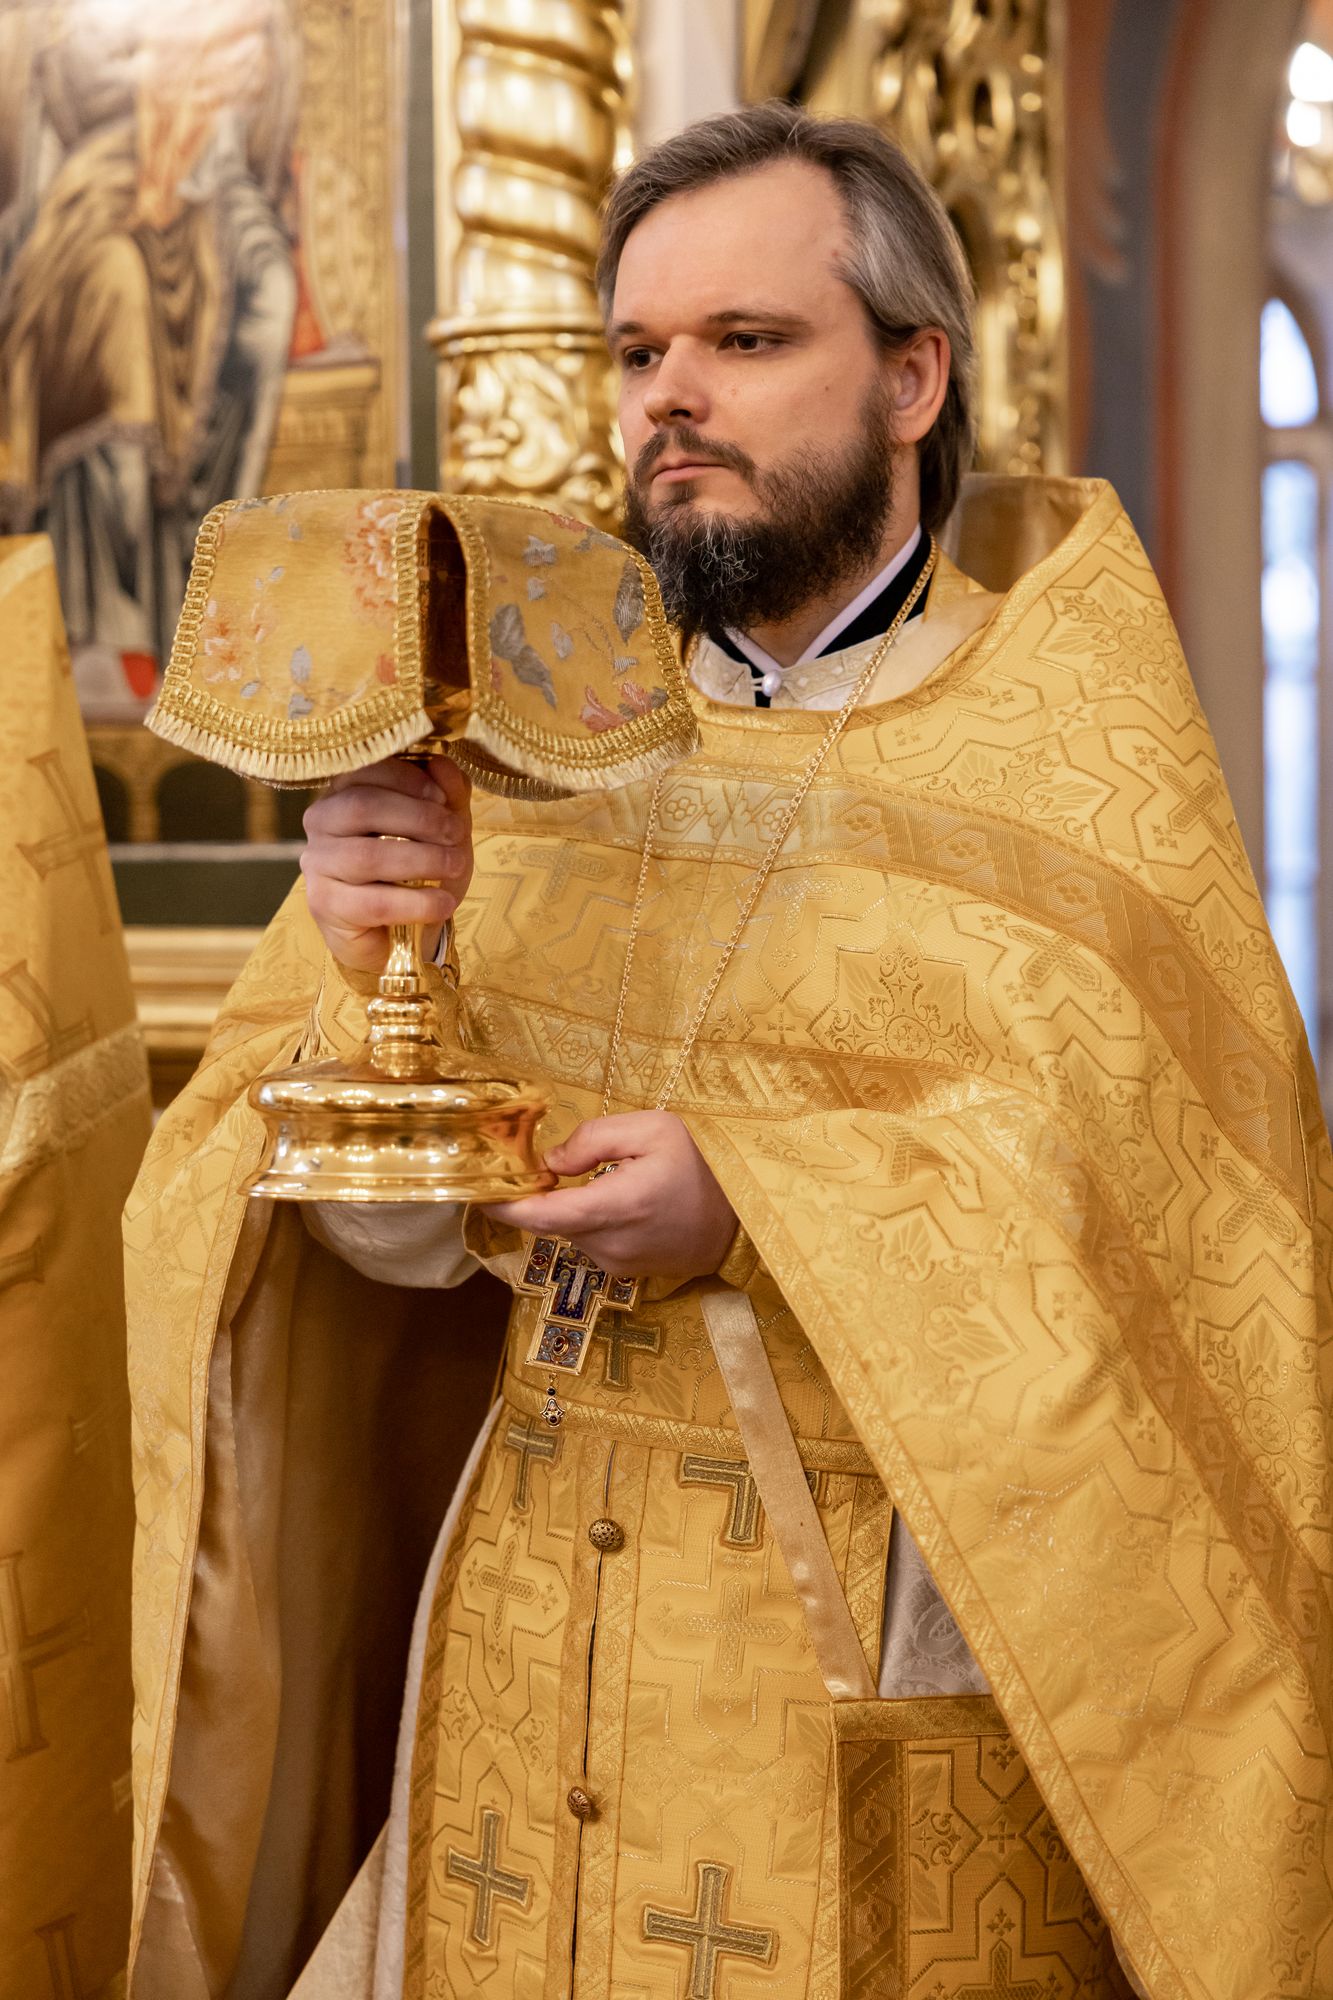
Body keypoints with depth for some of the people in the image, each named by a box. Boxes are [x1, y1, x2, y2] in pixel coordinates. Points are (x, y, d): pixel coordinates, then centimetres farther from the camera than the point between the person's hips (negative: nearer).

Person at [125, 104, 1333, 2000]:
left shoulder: (1070, 744, -5)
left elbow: (1176, 1185, -16)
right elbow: (392, 1230, -1)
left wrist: (764, 1207, -25)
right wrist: (377, 981, -20)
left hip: (896, 1648, -3)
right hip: (530, 1618, 4)